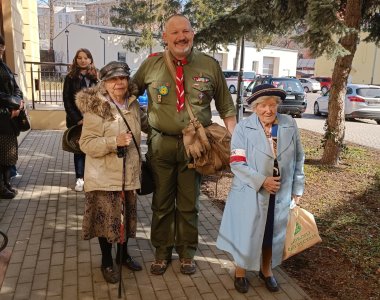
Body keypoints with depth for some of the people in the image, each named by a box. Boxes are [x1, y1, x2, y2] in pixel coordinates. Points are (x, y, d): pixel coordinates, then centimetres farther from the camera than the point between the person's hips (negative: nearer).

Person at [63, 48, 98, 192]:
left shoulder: (96, 77, 8)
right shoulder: (70, 78, 4)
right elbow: (67, 101, -1)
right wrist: (78, 119, -10)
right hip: (76, 120, -1)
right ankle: (80, 178, 10)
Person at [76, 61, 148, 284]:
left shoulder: (133, 104, 4)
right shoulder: (96, 108, -15)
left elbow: (145, 123, 24)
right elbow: (86, 143, -18)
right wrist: (114, 141, -29)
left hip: (129, 173, 6)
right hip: (105, 176, -6)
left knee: (127, 216, 18)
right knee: (108, 219, 5)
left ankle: (123, 254, 40)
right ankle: (107, 262, 27)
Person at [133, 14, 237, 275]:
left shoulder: (210, 65, 0)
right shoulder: (151, 64, 0)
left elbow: (226, 108, 4)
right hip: (161, 143, 1)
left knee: (189, 204, 13)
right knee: (162, 202, 13)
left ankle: (186, 253, 33)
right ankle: (162, 252, 32)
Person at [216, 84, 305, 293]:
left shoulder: (290, 125, -1)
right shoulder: (243, 127, -10)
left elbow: (298, 159, 7)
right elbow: (237, 163, -14)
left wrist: (297, 189, 7)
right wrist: (262, 181, -20)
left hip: (280, 193, 3)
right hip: (250, 194, -3)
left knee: (273, 234, 17)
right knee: (246, 234, 9)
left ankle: (266, 270, 42)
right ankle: (240, 271, 35)